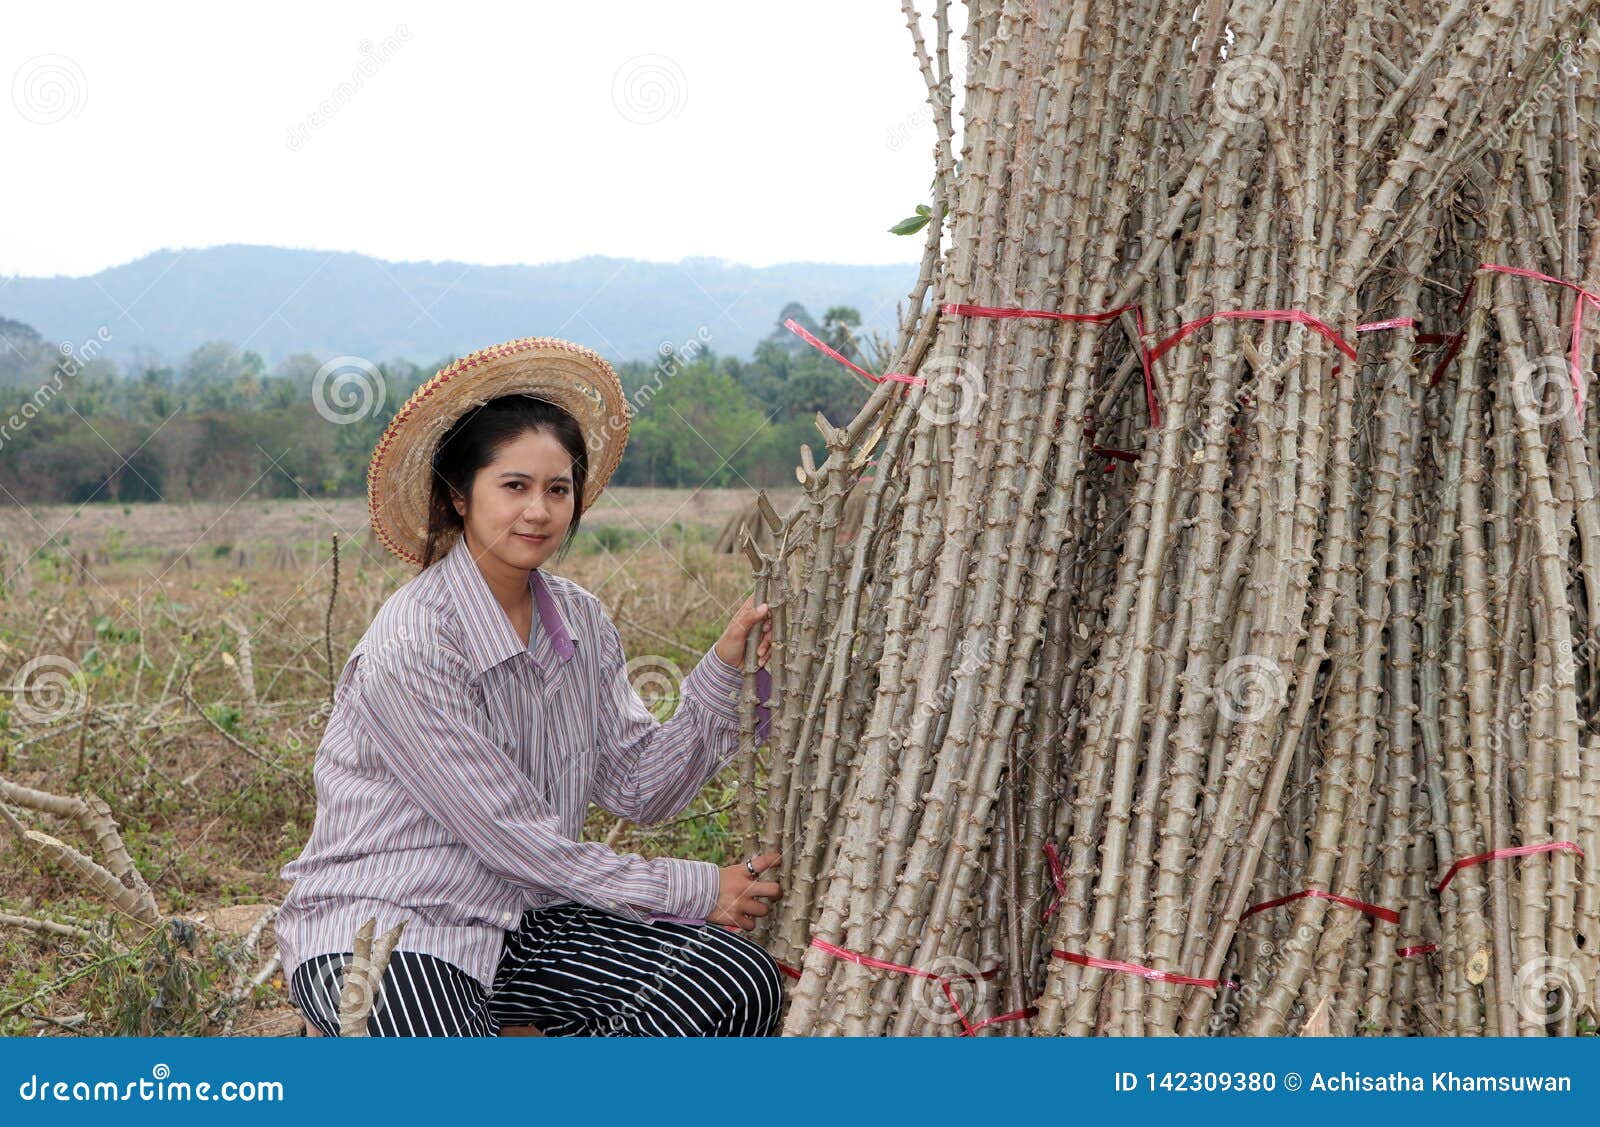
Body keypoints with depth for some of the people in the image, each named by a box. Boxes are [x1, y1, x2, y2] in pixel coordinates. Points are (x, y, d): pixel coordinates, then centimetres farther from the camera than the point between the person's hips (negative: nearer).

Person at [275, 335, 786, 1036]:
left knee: (742, 984, -15)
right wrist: (692, 889, -12)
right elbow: (513, 840, -17)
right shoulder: (409, 647, -19)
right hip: (375, 930, -7)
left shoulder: (581, 623, 4)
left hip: (514, 922, 7)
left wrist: (726, 670, -8)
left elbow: (639, 791, 3)